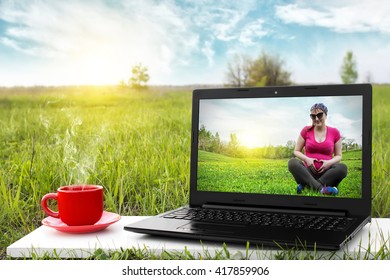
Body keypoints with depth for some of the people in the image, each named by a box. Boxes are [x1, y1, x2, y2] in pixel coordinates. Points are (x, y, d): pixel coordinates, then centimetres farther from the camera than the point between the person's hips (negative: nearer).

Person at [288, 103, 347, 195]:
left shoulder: (334, 132, 6)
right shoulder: (306, 130, 5)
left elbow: (338, 156, 11)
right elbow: (296, 151, 10)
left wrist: (330, 162, -12)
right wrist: (307, 159, -11)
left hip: (326, 173, 0)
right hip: (308, 172, 0)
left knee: (342, 167, -30)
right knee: (292, 162, -29)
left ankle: (306, 185, -32)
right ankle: (321, 188, -41)